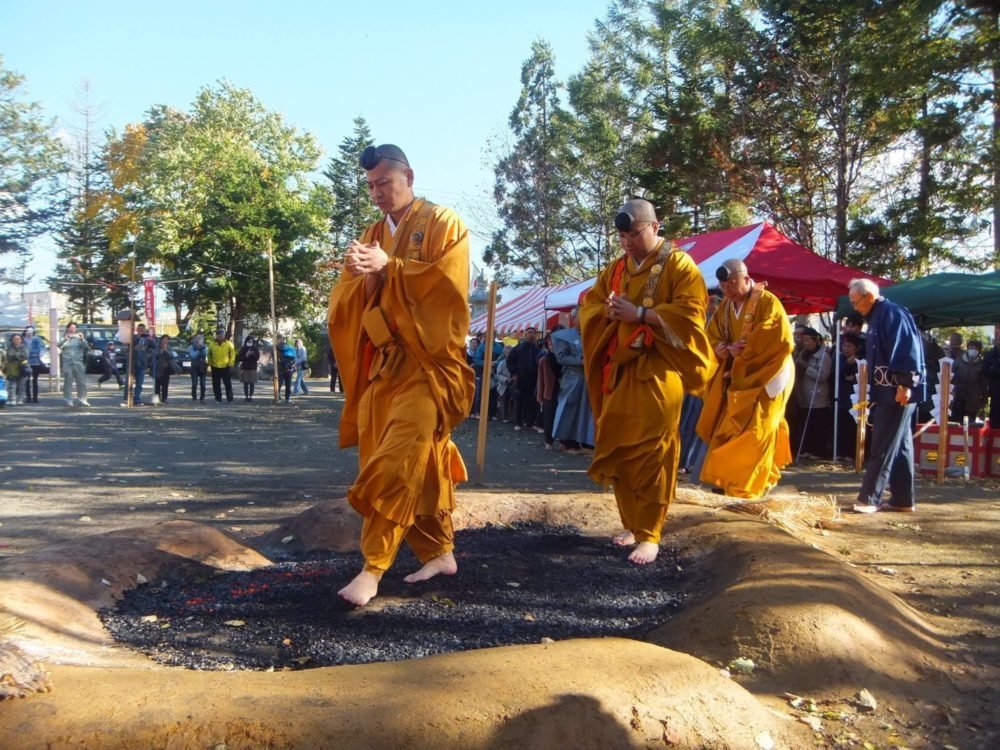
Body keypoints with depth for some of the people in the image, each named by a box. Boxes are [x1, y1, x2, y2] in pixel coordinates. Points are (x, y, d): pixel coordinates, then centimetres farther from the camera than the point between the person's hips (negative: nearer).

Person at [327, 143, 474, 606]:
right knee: (420, 463, 10)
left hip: (426, 361, -6)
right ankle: (439, 552, 22)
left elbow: (448, 281, -14)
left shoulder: (443, 224, 1)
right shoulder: (371, 236, 18)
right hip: (382, 362, 6)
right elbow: (346, 302, 10)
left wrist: (389, 267, -18)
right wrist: (364, 276, -11)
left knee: (395, 463, -15)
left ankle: (373, 567, -11)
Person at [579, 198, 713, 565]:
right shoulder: (614, 269, 15)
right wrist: (610, 311, -8)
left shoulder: (678, 265, -2)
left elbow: (689, 313, -13)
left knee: (651, 454, -7)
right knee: (617, 452, 7)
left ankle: (649, 535, 0)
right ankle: (632, 524, 22)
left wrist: (640, 314, -19)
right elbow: (588, 306, 14)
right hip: (619, 370, 6)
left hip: (658, 372, -5)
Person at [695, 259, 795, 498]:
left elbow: (780, 339, -21)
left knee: (755, 429, -8)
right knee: (728, 428, 7)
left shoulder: (767, 302, -12)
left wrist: (743, 351, -18)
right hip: (736, 378, 7)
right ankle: (727, 478, 17)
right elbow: (711, 338, 8)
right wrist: (727, 350, -15)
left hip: (764, 377, -7)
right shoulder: (724, 308, 8)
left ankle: (750, 482, -1)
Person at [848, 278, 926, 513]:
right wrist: (874, 392, 19)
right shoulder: (878, 317, 19)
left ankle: (869, 499, -5)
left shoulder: (893, 313, -12)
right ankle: (903, 499, 16)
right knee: (899, 445, 11)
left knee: (883, 447, -8)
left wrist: (905, 384, -25)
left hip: (899, 392, -10)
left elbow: (908, 349, -21)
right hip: (888, 391, 10)